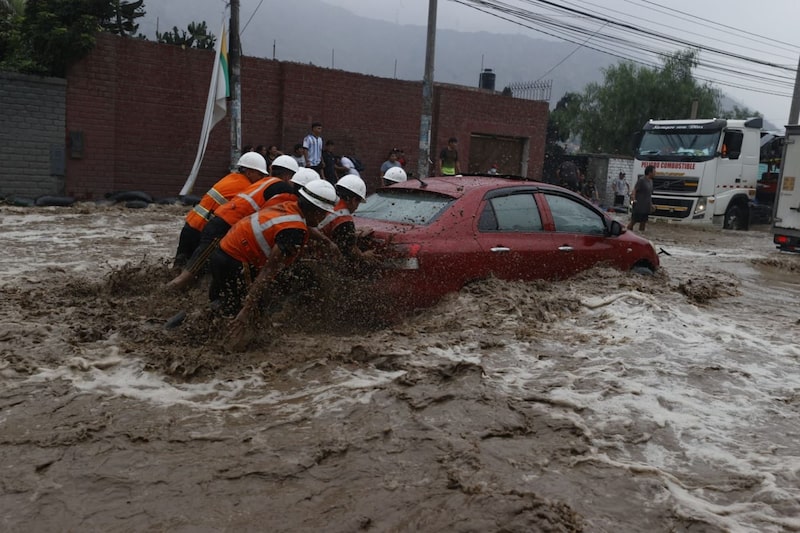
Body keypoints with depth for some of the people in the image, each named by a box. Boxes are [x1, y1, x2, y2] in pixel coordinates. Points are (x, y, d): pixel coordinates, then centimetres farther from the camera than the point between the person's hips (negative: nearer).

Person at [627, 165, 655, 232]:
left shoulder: (650, 181, 15)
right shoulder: (641, 180, -11)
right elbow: (634, 190, -15)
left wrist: (651, 204, 20)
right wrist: (634, 199, -28)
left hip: (646, 207, 8)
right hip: (639, 206, -8)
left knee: (643, 222, 11)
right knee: (633, 221, -4)